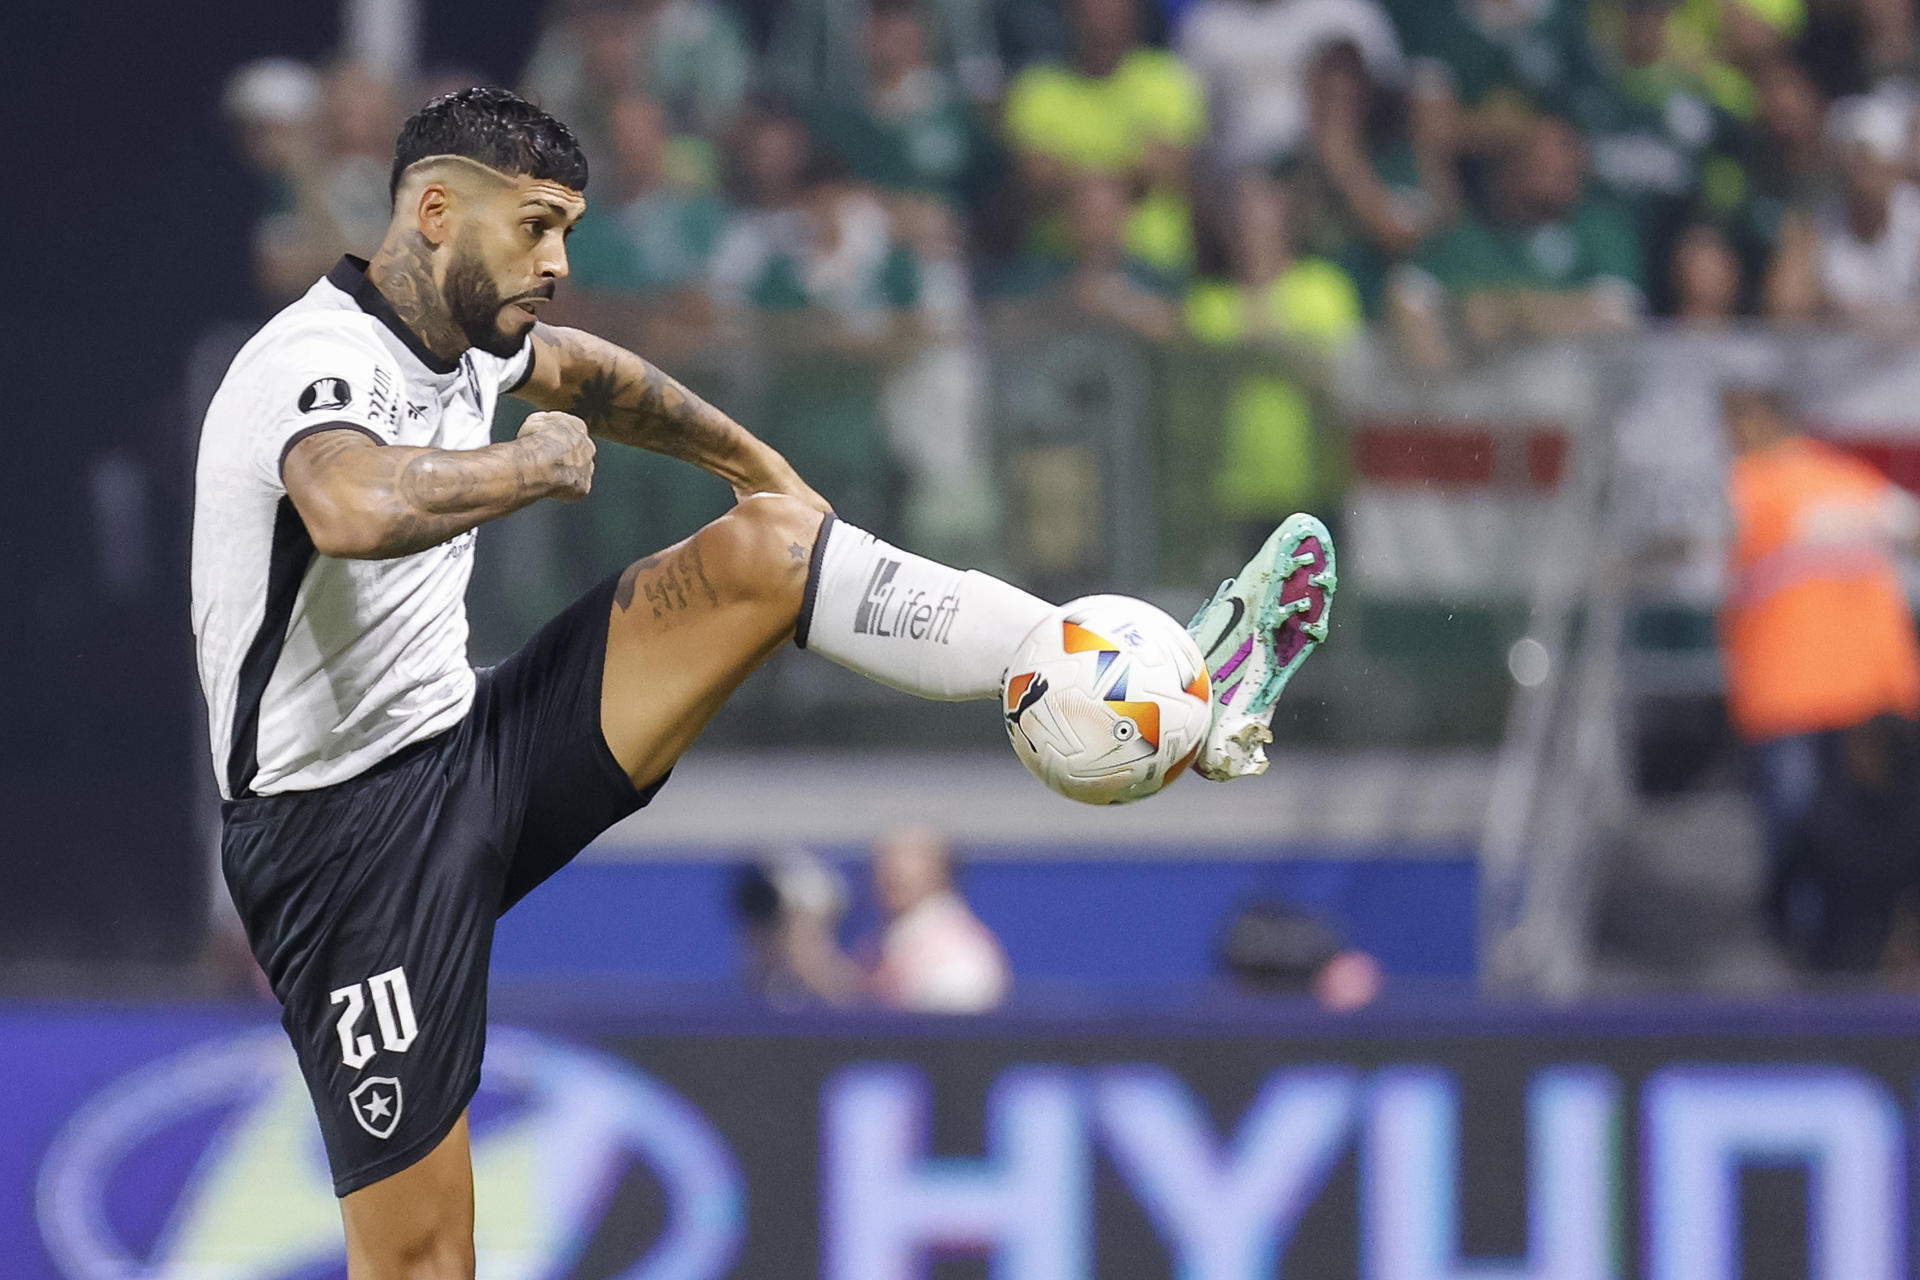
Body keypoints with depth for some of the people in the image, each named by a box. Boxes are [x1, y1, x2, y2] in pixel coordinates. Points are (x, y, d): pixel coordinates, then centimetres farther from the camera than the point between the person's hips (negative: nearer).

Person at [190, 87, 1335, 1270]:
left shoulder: (459, 333, 8)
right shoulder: (321, 361, -19)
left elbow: (582, 374, 33)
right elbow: (355, 508, -44)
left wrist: (761, 469, 41)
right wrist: (534, 468, -26)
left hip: (471, 750, 8)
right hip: (348, 827, -8)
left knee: (769, 548, -3)